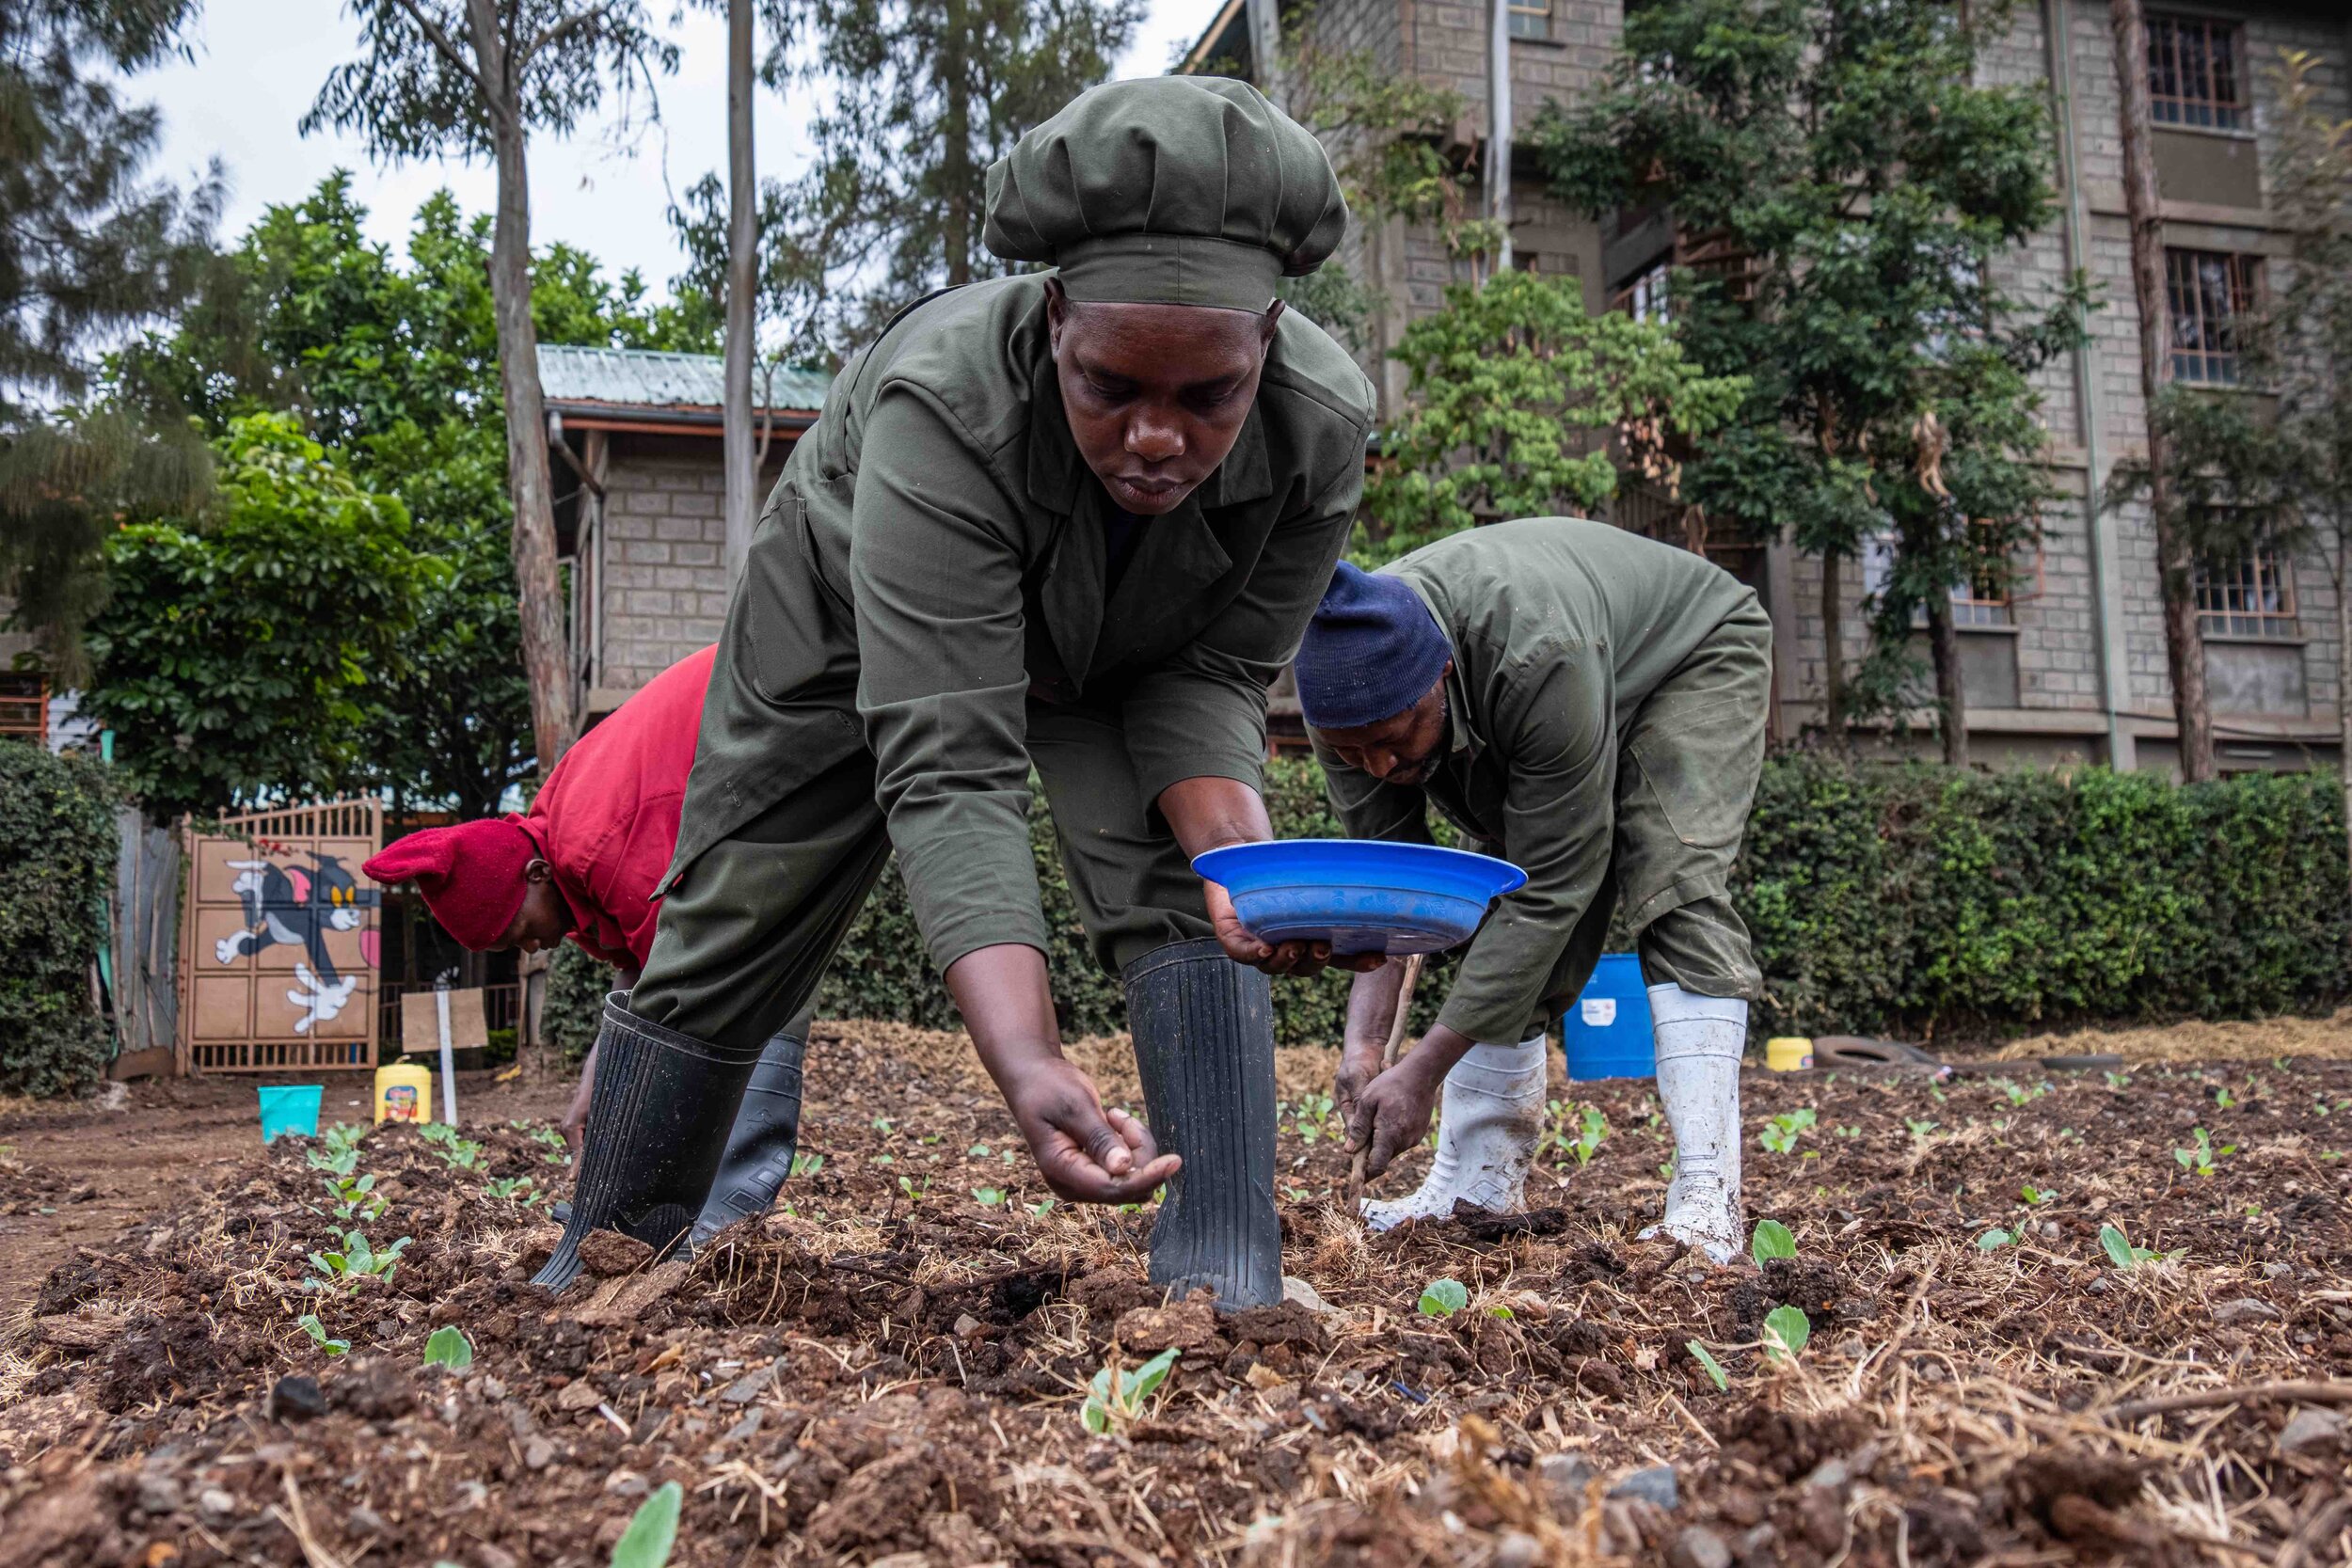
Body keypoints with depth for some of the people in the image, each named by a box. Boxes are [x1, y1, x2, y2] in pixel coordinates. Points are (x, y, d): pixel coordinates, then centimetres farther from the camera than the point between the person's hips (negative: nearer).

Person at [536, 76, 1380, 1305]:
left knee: (1183, 894, -22)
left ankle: (1224, 1281, -16)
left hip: (1122, 655, 3)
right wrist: (1028, 1066, -58)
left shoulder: (1323, 427, -32)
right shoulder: (943, 408, -44)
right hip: (854, 618, -2)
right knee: (726, 941, 3)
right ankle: (595, 1267, 24)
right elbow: (948, 768, -47)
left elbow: (1209, 675, -21)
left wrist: (1241, 846, -43)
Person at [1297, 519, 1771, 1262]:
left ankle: (1706, 1198, -27)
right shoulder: (1348, 692, -28)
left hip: (1695, 650, -6)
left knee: (1674, 889, -25)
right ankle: (1477, 1185, 3)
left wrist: (1423, 1071, -40)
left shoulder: (1539, 656, -46)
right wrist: (1363, 1042, -35)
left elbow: (1551, 890, -40)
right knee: (1497, 918, -4)